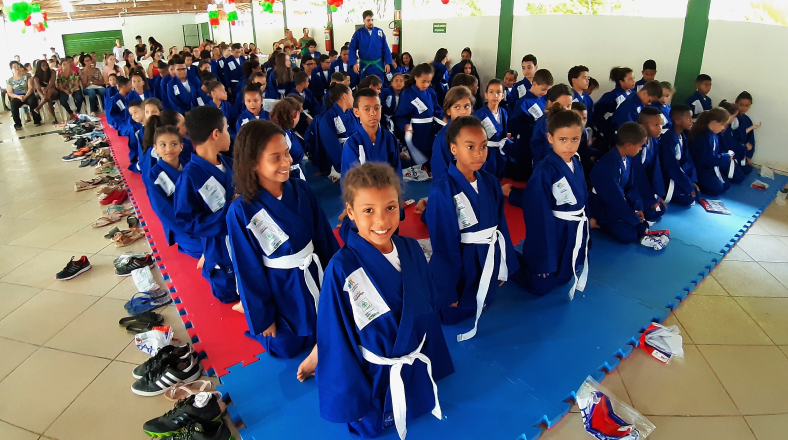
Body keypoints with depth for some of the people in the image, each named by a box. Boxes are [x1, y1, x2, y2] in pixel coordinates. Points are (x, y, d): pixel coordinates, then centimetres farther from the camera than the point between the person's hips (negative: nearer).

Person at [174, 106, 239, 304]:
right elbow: (187, 222, -21)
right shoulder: (190, 176, -21)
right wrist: (229, 212, -27)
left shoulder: (229, 164, -3)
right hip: (221, 248, -5)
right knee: (228, 295, 14)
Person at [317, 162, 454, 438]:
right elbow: (335, 339, -16)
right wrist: (351, 399, -9)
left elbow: (430, 308, 1)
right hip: (372, 378, -4)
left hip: (418, 370, 4)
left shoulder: (411, 250, -13)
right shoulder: (341, 269, -26)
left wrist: (435, 361, 9)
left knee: (422, 410, 27)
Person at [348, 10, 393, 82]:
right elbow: (352, 49, -4)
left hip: (378, 66, 1)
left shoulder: (380, 32, 1)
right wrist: (354, 63, -13)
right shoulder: (358, 33, -4)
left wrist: (387, 63, -4)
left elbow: (385, 49, 3)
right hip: (364, 66, -1)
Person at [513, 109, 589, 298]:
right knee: (541, 286, 5)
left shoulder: (577, 165, 0)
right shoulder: (544, 172, -24)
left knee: (563, 279, 22)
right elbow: (539, 216, -22)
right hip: (552, 235, -7)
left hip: (575, 234, 7)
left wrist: (585, 236, 13)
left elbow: (583, 199, 10)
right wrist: (543, 257, -19)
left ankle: (523, 258, 41)